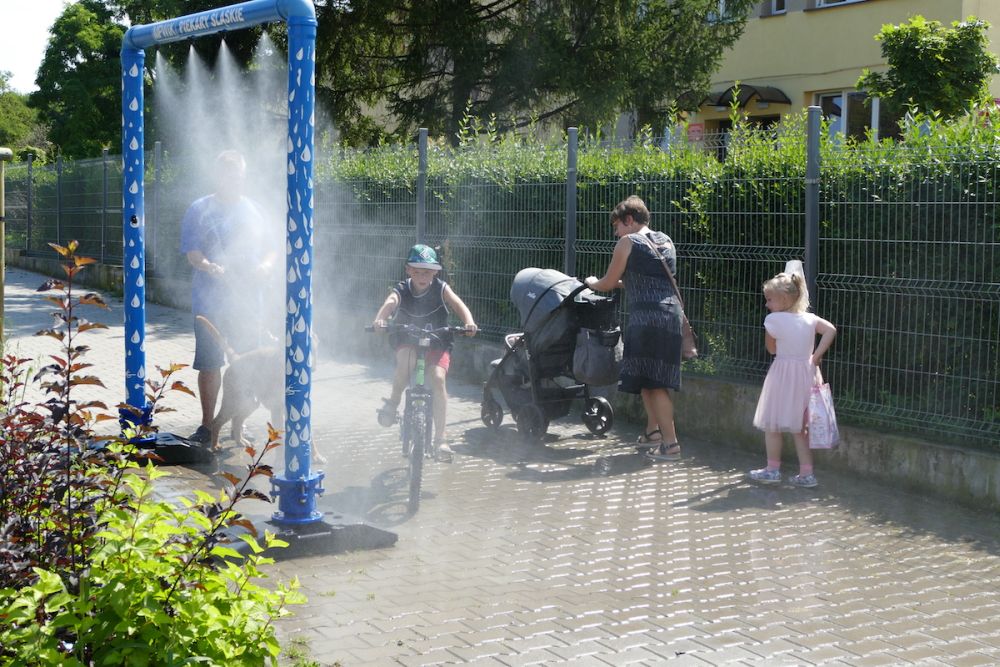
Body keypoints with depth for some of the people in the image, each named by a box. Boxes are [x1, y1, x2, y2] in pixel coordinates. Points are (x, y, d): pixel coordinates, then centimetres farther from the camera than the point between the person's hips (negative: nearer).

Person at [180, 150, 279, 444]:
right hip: (211, 302, -3)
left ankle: (238, 429, 19)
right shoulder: (200, 209, 0)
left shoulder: (253, 210, 12)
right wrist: (209, 267, -27)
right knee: (209, 365, 2)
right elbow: (192, 251, -7)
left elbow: (271, 247, 16)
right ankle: (207, 426, 16)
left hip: (248, 302, 3)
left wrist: (267, 265, -7)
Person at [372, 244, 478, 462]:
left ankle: (440, 438, -16)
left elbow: (459, 305, -28)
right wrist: (380, 319, -58)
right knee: (407, 357, -36)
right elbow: (389, 303, -35)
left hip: (437, 344, 0)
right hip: (407, 342, 0)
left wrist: (469, 322, -49)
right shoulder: (402, 291, -15)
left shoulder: (441, 289, -13)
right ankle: (393, 401, -10)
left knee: (438, 378, -24)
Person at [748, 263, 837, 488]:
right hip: (806, 372, 6)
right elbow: (830, 329, -9)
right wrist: (817, 355, -6)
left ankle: (773, 469, 16)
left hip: (783, 375, -5)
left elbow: (771, 348, -1)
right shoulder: (809, 318, 1)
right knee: (799, 427, 13)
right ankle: (806, 473, 12)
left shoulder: (774, 320, -11)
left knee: (773, 425, 9)